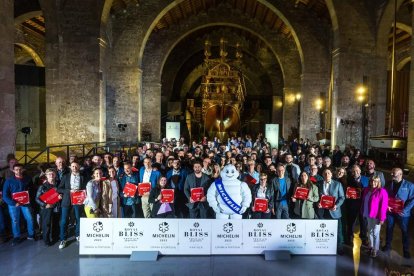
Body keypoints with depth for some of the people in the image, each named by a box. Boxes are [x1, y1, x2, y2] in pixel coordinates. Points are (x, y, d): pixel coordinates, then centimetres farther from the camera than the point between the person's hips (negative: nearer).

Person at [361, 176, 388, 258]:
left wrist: (382, 218, -15)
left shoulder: (382, 191, -14)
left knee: (375, 233, 6)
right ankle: (371, 247, 32)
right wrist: (363, 213, 11)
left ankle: (375, 250, 20)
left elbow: (383, 206, -15)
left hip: (376, 216, -6)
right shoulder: (366, 190, 5)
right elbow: (364, 202, 14)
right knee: (370, 232, 17)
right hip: (368, 215, 6)